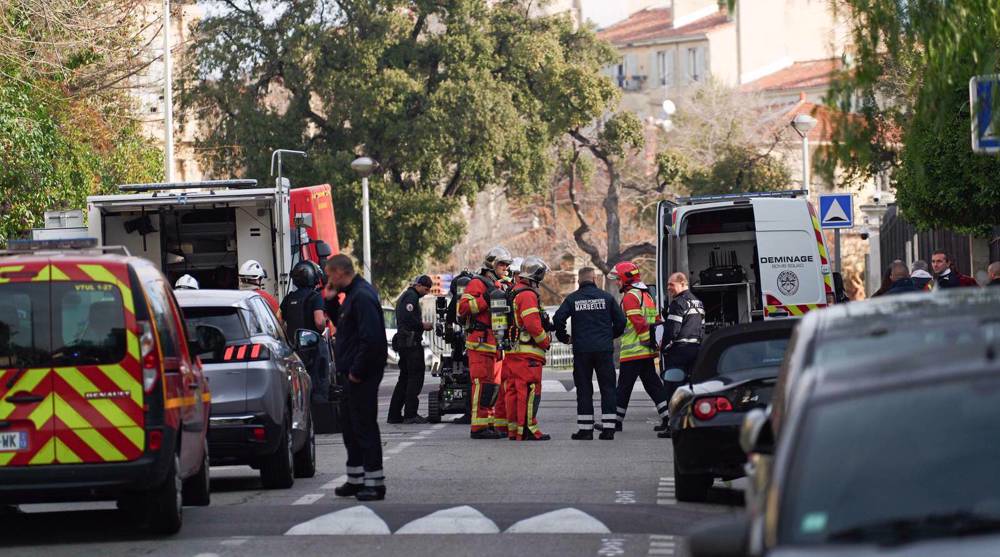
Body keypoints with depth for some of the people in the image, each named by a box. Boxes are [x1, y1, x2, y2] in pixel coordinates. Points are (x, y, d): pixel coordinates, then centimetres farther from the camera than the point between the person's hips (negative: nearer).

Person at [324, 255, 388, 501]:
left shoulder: (362, 296, -18)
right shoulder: (353, 293, 15)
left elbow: (371, 338, -25)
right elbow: (343, 323, 26)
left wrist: (357, 371, -21)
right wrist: (330, 300, 12)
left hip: (362, 376, -11)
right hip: (354, 372, 11)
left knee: (364, 426, -7)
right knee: (350, 425, 16)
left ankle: (375, 483, -4)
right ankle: (356, 479, 25)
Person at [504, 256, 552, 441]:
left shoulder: (514, 292, 18)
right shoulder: (528, 295, -14)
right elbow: (532, 324, -21)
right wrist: (546, 341, -8)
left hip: (513, 351, 10)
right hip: (528, 352, -10)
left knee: (514, 389, 12)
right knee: (529, 390, -9)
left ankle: (513, 428, 16)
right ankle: (527, 429, -11)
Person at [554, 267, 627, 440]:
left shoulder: (572, 299, 1)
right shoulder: (606, 297, 3)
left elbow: (558, 319, -6)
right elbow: (620, 320, 4)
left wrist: (564, 338, 10)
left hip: (581, 350, 0)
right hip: (604, 349, 0)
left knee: (584, 389, 5)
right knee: (607, 388, 5)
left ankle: (585, 429, 2)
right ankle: (608, 428, 1)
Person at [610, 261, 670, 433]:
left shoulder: (630, 297, -12)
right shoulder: (647, 296, 18)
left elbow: (640, 323, -20)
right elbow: (656, 322, 19)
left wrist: (647, 341, -17)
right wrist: (654, 343, 19)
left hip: (632, 352, -9)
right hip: (647, 353, 9)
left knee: (624, 386, -1)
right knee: (653, 385, 8)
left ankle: (616, 420, 5)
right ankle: (668, 418, 2)